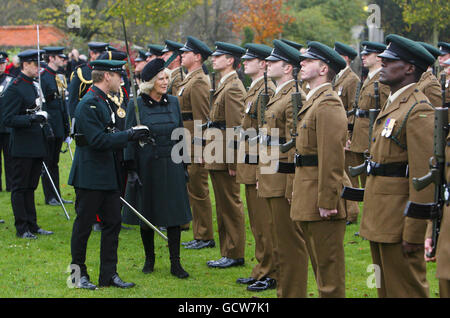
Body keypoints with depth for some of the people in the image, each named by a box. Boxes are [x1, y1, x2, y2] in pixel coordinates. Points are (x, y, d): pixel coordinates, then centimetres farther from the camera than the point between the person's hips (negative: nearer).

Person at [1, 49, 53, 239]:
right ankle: (21, 229, 4)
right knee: (20, 188, 0)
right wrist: (31, 119, -28)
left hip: (37, 146, 8)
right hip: (22, 148, -8)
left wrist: (45, 128, 18)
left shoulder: (35, 86, 14)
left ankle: (32, 225, 19)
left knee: (30, 187, 14)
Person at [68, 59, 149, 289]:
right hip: (90, 176, -10)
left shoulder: (103, 102, 14)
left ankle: (109, 275, 14)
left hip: (107, 176, 10)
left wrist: (132, 136, 10)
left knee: (113, 223, 9)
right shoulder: (88, 104, -17)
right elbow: (97, 140, -23)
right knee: (83, 225, 2)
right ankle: (78, 273, 13)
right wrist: (129, 135, -21)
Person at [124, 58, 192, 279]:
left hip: (171, 167, 3)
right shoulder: (137, 105, -6)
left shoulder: (173, 102, 5)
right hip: (147, 167, -2)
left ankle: (175, 264, 6)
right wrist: (132, 170, -9)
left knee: (174, 214, 0)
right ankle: (149, 259, 23)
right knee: (147, 214, 7)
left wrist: (183, 166, 10)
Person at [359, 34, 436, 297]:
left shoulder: (418, 110, -16)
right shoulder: (393, 103, 16)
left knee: (406, 289, -3)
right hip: (380, 219, 10)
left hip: (399, 221, -10)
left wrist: (414, 233, -23)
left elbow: (423, 177, -21)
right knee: (386, 288, 16)